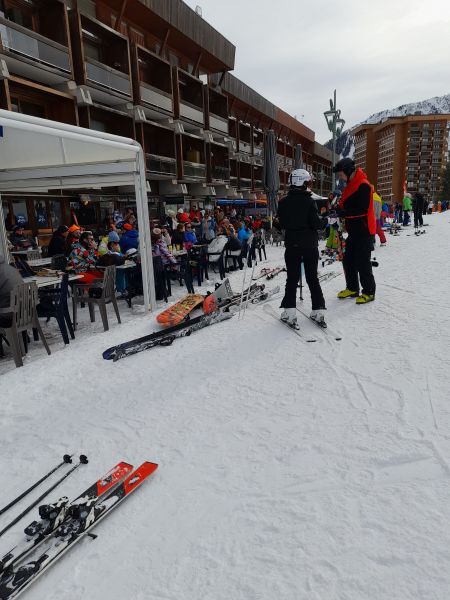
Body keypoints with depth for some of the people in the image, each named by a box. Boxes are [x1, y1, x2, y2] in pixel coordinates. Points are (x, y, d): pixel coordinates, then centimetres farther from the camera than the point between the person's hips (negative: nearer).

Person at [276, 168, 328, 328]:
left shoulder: (283, 202, -1)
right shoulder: (309, 201, -10)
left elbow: (281, 224, 4)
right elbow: (316, 223, -13)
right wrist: (326, 220, 6)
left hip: (292, 245, 2)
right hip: (310, 245, -1)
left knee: (292, 279, 6)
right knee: (312, 278, 9)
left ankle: (290, 312, 1)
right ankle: (318, 311, 10)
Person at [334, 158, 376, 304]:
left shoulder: (363, 185, -14)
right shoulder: (350, 185, 17)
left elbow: (362, 209, -22)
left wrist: (342, 213, -25)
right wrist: (337, 210, 0)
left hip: (364, 231, -9)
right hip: (354, 230, 9)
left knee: (362, 262, -6)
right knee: (348, 260, 11)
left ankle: (369, 292, 5)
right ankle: (352, 288, 23)